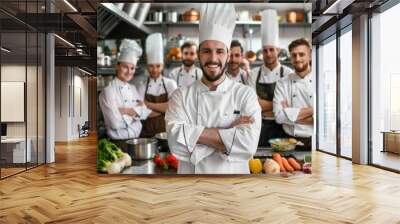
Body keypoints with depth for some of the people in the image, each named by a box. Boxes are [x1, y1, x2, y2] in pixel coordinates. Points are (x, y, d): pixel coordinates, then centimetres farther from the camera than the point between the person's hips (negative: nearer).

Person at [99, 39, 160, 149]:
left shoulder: (133, 88, 9)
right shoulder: (108, 91, -12)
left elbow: (145, 112, -3)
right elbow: (116, 123, -20)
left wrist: (125, 110, -15)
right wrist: (135, 112, -8)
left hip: (137, 140, 6)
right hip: (119, 143, -6)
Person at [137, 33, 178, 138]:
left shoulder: (170, 83, 0)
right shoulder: (142, 86, 2)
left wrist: (149, 105, -10)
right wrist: (163, 109, -13)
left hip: (167, 130, 0)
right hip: (147, 131, 0)